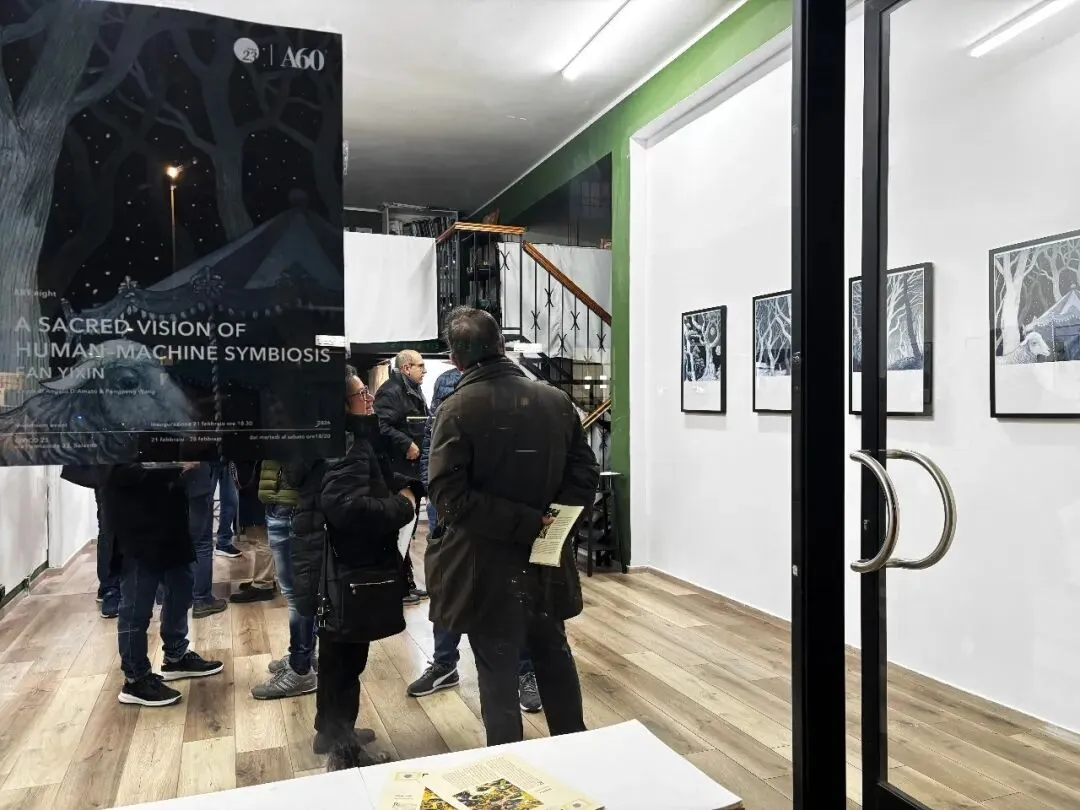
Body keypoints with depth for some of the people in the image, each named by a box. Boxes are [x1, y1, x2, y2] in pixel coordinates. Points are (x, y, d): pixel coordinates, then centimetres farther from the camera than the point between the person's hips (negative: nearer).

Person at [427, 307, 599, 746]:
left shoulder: (457, 408, -15)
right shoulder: (557, 400, -2)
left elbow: (450, 498, -22)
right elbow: (585, 476, -2)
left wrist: (524, 524, -18)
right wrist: (541, 520, -6)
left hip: (487, 567, -4)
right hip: (548, 561, 5)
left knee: (498, 673, 11)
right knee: (556, 658, 23)